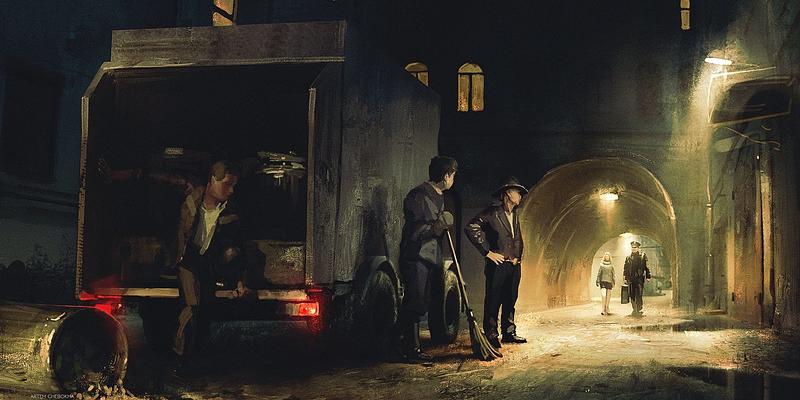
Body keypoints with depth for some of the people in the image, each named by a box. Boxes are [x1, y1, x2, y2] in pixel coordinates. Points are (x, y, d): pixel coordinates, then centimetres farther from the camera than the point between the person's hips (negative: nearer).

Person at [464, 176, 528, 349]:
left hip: (514, 264, 8)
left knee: (510, 300, 13)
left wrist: (518, 256, 14)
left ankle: (509, 333, 23)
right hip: (497, 265, -7)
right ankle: (491, 336, 4)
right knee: (493, 301, -2)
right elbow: (470, 228, -18)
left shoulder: (514, 215, 16)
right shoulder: (492, 212, -9)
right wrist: (487, 252, -15)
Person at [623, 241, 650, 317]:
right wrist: (625, 278, 13)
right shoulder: (628, 257, 13)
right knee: (632, 295, 5)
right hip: (631, 279, 4)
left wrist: (648, 277, -3)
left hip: (640, 278, -4)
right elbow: (626, 269, 17)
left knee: (638, 295, -9)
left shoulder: (643, 256, 4)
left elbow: (647, 267, 2)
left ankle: (639, 310, -5)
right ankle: (634, 310, 15)